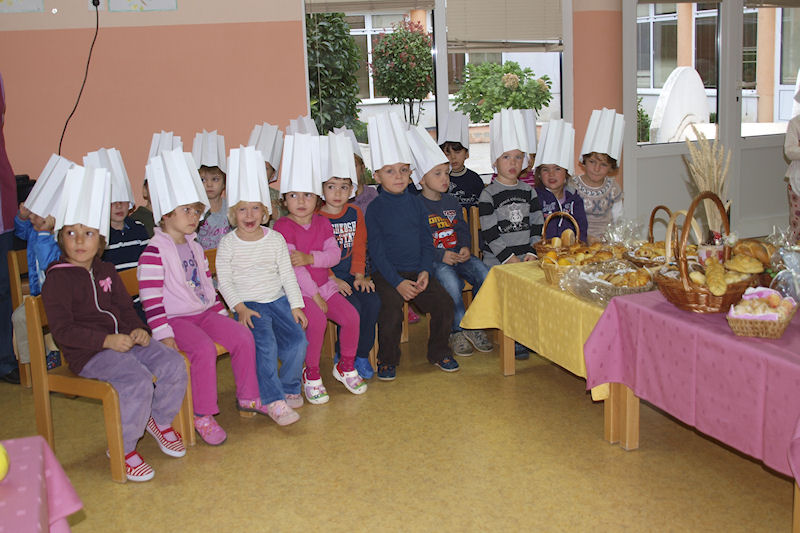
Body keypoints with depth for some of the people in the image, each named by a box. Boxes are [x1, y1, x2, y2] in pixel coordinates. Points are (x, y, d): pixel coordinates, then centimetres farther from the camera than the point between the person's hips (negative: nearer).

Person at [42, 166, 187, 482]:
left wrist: (137, 329, -2)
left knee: (173, 365, -11)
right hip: (87, 353, -7)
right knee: (138, 380, -29)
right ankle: (123, 448, -9)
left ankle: (160, 420, 15)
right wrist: (107, 340, -22)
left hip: (123, 340, 7)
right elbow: (62, 331, -14)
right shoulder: (57, 279, -8)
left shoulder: (107, 272, 14)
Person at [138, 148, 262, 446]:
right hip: (176, 320, -8)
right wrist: (163, 333, -21)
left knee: (243, 336, -10)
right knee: (204, 348, -31)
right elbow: (151, 298, -16)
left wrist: (221, 315, 16)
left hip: (204, 313, 8)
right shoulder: (154, 252, -12)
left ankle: (247, 399, 7)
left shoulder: (194, 247, 15)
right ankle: (203, 417, -18)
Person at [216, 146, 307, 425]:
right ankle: (273, 400, -15)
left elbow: (287, 274, 7)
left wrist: (296, 305, 1)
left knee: (297, 340, -16)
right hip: (248, 305, -3)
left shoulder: (275, 239, 5)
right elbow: (224, 281, -2)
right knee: (265, 345, -26)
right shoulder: (228, 244, -2)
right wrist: (240, 307, -12)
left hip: (278, 300, 3)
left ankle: (289, 388, 8)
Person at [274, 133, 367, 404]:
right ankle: (312, 374, -10)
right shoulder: (283, 226, -9)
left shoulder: (322, 223, 10)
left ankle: (346, 366, 10)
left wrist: (310, 257, -20)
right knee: (317, 319, -29)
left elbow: (335, 254, -1)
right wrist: (314, 295, -17)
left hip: (324, 285, 5)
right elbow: (292, 265, -15)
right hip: (299, 290, -5)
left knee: (351, 316, -13)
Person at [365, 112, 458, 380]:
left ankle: (438, 351, 12)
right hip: (387, 273, -4)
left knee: (444, 302, -12)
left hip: (418, 271, 4)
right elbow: (376, 250, -7)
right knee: (392, 308, -26)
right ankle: (387, 360, -3)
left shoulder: (416, 203, 8)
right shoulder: (375, 209, -4)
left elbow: (426, 240, 10)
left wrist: (425, 271, -6)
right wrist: (398, 282, -16)